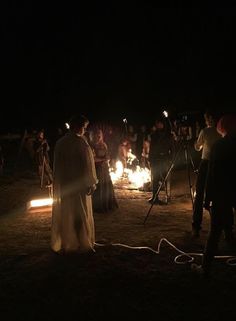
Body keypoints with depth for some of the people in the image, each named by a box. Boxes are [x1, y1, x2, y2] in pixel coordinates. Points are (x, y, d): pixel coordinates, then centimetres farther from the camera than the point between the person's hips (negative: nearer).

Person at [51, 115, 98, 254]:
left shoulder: (60, 143, 3)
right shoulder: (81, 142, -15)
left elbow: (57, 166, 10)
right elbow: (87, 165, -15)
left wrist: (58, 184, 17)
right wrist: (92, 183, -7)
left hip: (63, 185, 5)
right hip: (79, 185, -5)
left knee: (64, 215, 13)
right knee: (81, 215, 7)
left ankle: (64, 245, 21)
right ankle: (84, 244, 15)